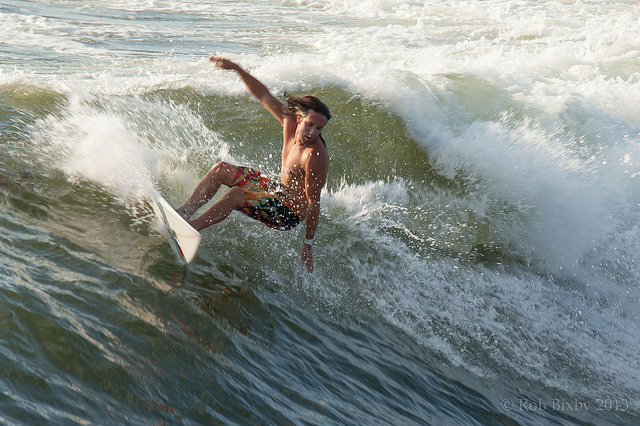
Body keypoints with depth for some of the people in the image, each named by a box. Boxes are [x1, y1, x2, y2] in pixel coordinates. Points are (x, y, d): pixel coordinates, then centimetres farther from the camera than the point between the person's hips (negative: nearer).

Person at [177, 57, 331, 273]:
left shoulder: (315, 158, -30)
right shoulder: (290, 122, -10)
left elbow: (313, 203, -25)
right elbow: (264, 95, 1)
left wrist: (308, 245, -20)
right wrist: (236, 68, -6)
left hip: (289, 212, -9)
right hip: (277, 189, 9)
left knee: (236, 194, -28)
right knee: (221, 170, 7)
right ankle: (184, 212, 7)